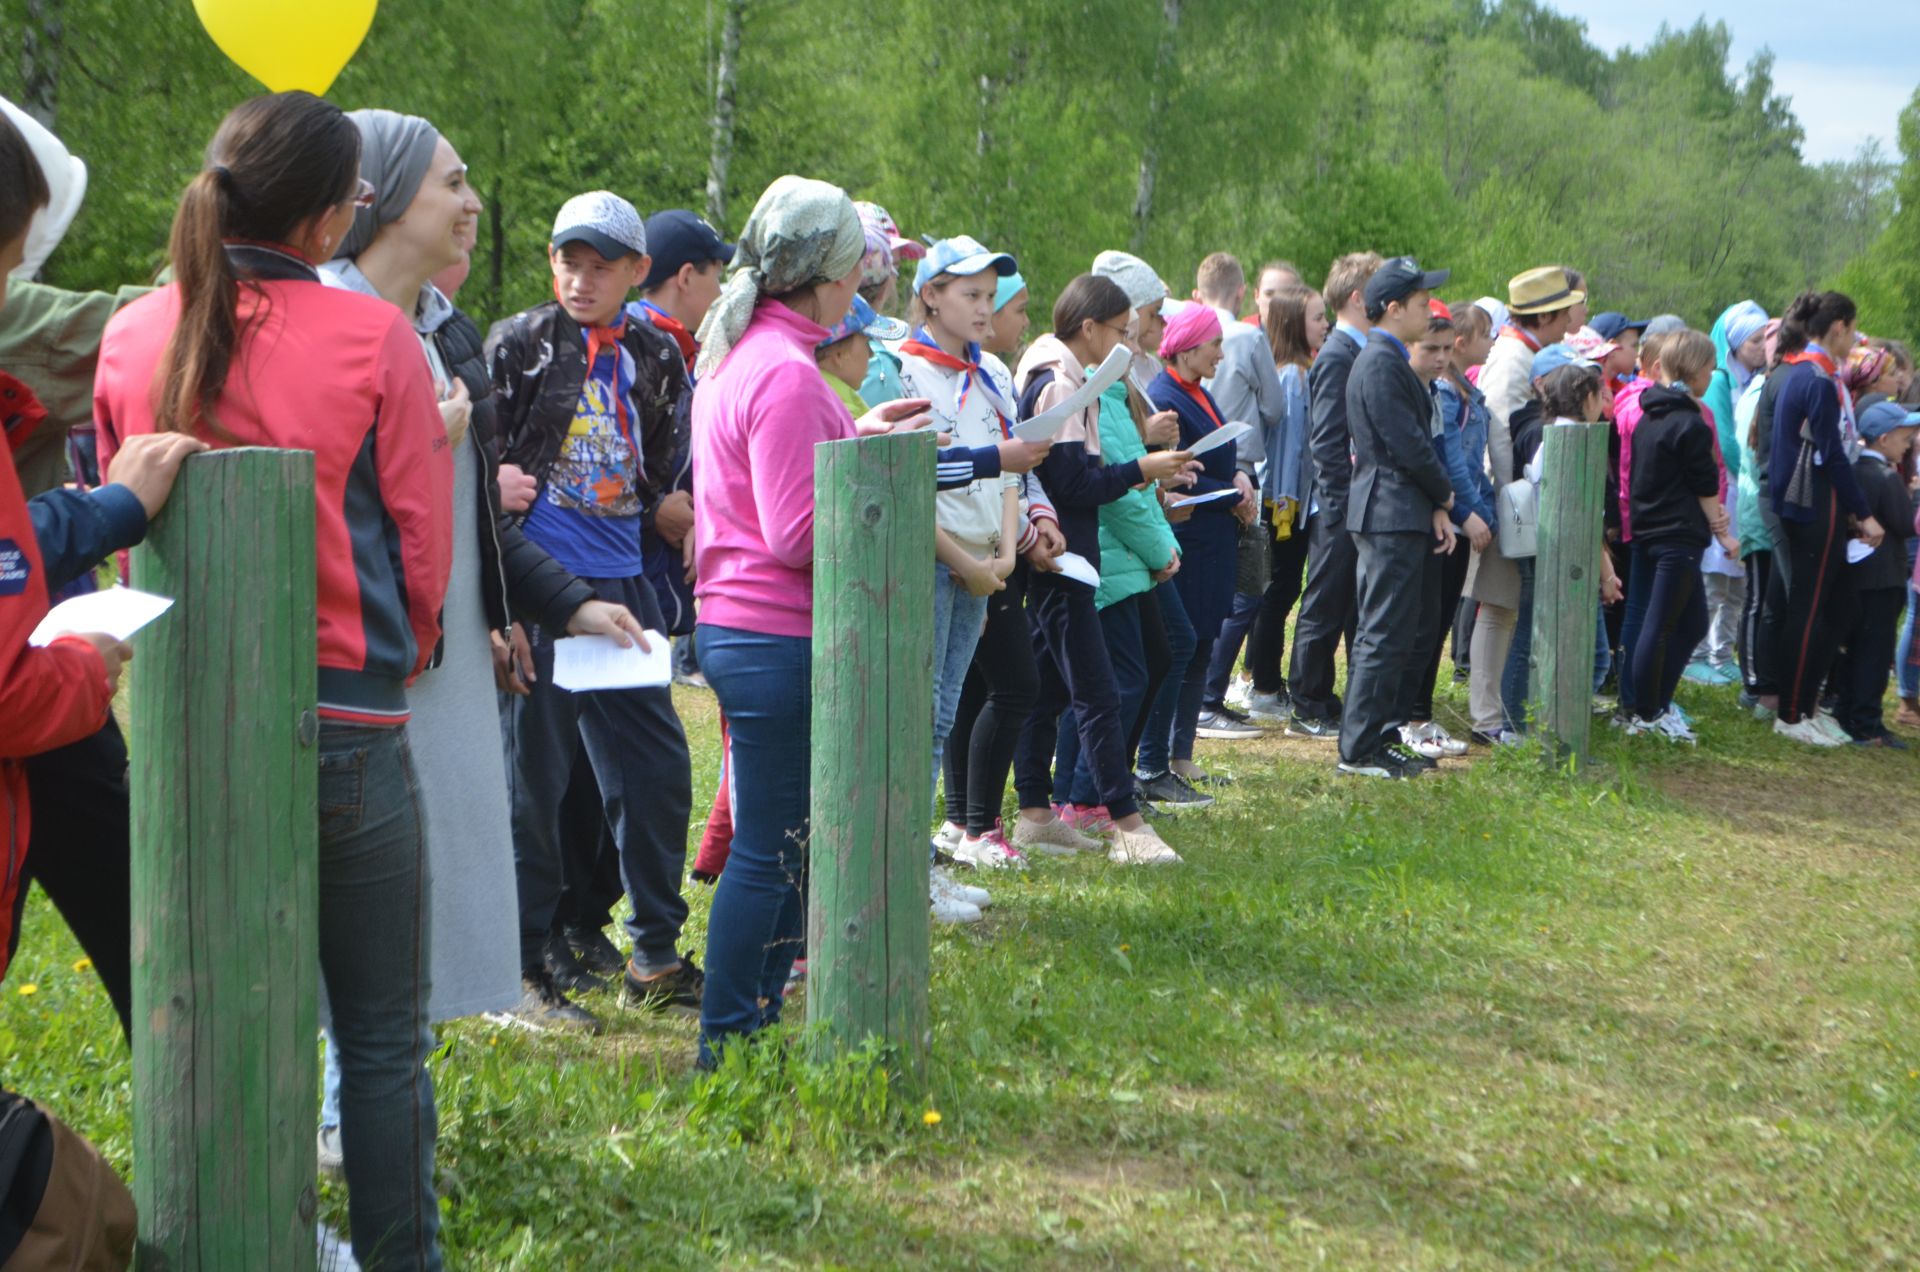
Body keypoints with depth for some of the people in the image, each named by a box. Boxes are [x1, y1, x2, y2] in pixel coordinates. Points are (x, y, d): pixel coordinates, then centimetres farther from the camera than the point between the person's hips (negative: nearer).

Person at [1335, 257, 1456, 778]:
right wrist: (1444, 496, -4)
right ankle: (1359, 750, -2)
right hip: (1390, 515, -11)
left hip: (1408, 517, 11)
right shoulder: (1380, 363, -15)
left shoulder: (1393, 361, 18)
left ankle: (1383, 735, 21)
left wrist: (1437, 509, 6)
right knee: (1385, 635, -7)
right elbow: (1408, 446, -19)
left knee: (1417, 631, 15)